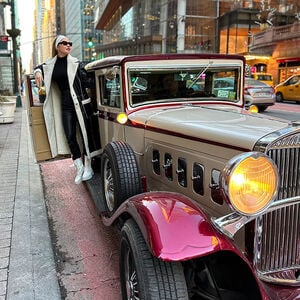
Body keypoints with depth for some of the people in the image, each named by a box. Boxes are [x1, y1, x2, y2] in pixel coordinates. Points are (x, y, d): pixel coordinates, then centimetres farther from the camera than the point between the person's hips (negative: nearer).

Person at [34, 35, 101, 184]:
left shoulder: (75, 63, -2)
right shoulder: (50, 64, 8)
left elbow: (87, 82, -1)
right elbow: (39, 67, 26)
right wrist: (38, 72, 8)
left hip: (80, 103, -3)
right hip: (65, 106, 3)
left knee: (85, 134, 1)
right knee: (70, 137, 2)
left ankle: (88, 167, 14)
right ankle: (79, 167, 15)